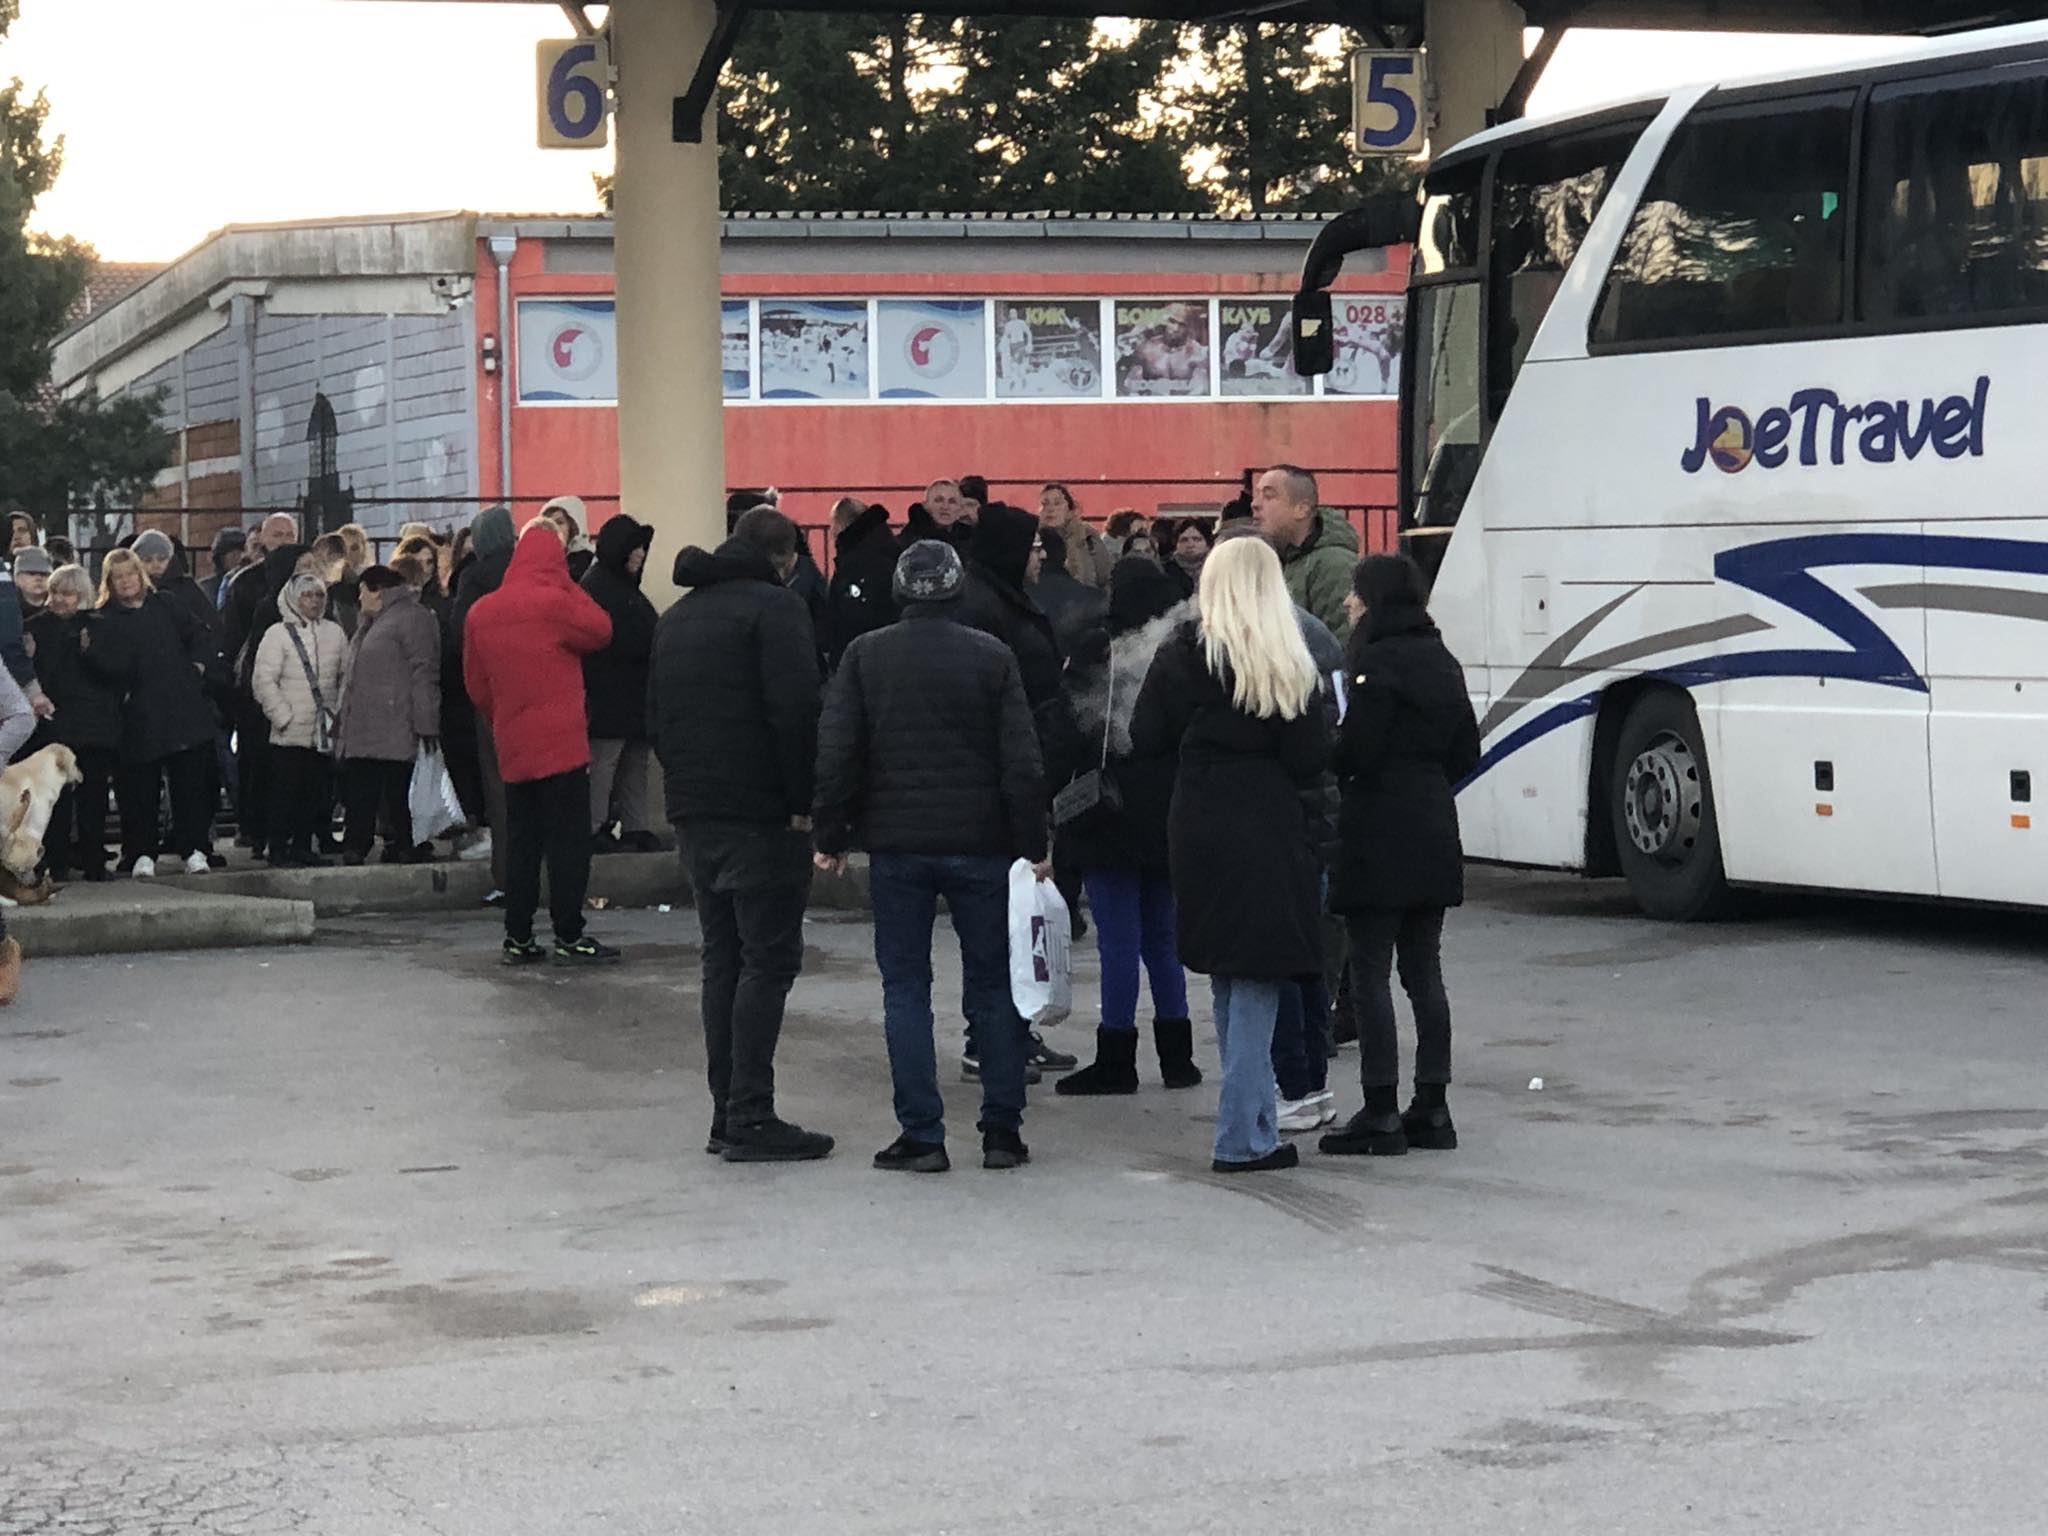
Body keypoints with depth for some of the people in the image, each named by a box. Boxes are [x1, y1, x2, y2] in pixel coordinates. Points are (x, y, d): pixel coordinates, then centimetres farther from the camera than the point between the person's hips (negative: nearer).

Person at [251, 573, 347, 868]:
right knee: (286, 794, -3)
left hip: (324, 732, 4)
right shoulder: (278, 634, -4)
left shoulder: (334, 632, 10)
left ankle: (304, 847, 14)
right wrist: (284, 716, -11)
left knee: (317, 793, 5)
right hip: (289, 733, -4)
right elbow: (263, 680, -8)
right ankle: (280, 851, 1)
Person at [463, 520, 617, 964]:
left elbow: (476, 684, 13)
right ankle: (569, 937, -2)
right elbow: (601, 630, 0)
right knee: (568, 840, -2)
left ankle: (518, 938, 11)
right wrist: (569, 584, 4)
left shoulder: (480, 614, 8)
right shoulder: (554, 603, -12)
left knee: (521, 841, 11)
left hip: (512, 748, 6)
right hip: (561, 744, -6)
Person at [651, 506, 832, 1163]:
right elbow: (795, 710, -18)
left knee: (723, 959, 13)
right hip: (762, 813, -8)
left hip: (695, 812, 8)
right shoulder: (775, 605, -9)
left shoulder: (676, 616, 18)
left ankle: (727, 1113, 13)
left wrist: (685, 785, 17)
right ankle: (750, 1118, -9)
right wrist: (802, 800, -12)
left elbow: (658, 714, 19)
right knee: (768, 960, -5)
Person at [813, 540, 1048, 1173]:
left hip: (897, 847, 0)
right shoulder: (992, 656, -2)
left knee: (905, 988, 5)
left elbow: (836, 755, -3)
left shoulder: (864, 656, 0)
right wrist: (1032, 846, 1)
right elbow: (1022, 761, -4)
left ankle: (922, 1134, 0)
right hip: (980, 846, 0)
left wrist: (831, 836, 6)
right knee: (993, 984, 9)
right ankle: (1002, 1129, 9)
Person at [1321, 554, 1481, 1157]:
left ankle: (1381, 1113, -3)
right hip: (1433, 835, 8)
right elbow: (1466, 751, 14)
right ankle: (1431, 1108, 14)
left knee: (1371, 975, -3)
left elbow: (1355, 752, -18)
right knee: (1424, 972, 12)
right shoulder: (1442, 663, 11)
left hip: (1379, 836, -8)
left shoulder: (1377, 664, -14)